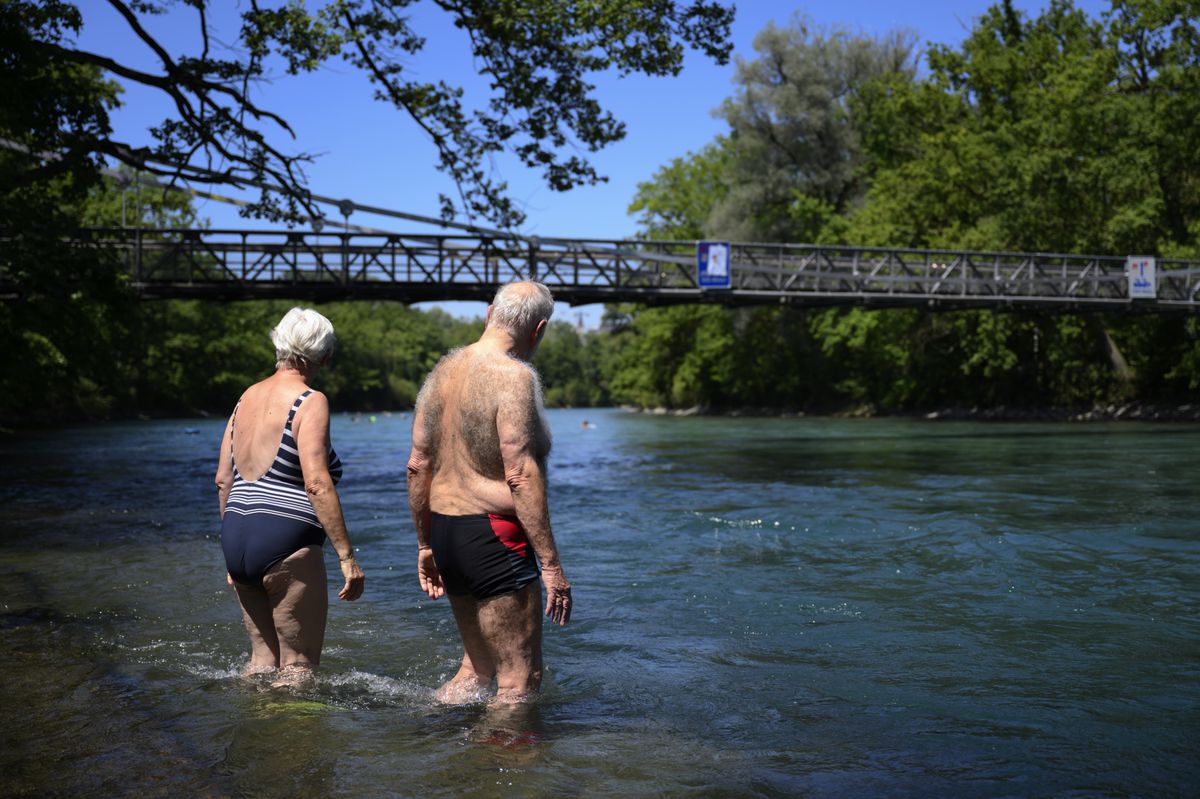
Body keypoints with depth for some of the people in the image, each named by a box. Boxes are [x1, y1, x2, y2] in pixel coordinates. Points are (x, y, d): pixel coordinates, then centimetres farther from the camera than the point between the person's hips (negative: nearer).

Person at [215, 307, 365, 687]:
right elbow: (316, 484, -19)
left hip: (236, 539, 8)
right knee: (298, 666, 3)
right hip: (285, 542, -8)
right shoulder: (310, 402, -9)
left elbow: (223, 479, 16)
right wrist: (346, 556, -18)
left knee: (263, 655, 20)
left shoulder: (247, 397, 13)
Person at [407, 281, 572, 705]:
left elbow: (418, 465, 13)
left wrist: (425, 545, 21)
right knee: (520, 682, 0)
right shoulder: (513, 376, -14)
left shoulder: (442, 372, 10)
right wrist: (551, 563, -19)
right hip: (494, 538, -9)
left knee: (478, 667, 23)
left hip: (444, 532, 9)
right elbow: (521, 476, -21)